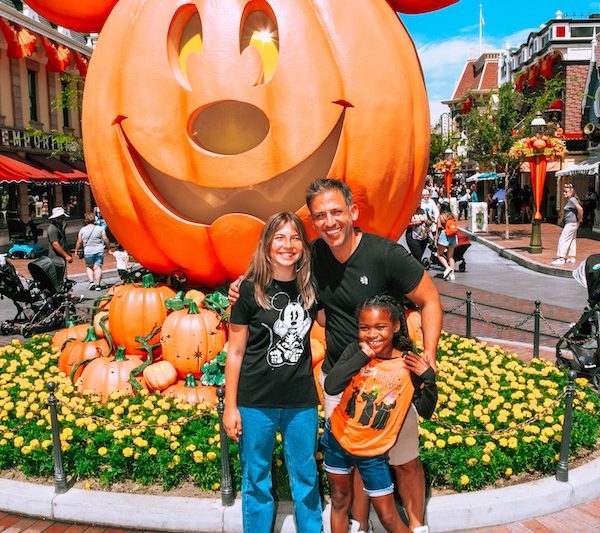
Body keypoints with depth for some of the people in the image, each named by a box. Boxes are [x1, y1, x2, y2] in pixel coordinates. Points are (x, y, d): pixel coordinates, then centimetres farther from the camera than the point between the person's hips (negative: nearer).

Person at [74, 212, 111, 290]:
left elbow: (79, 242, 4)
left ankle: (91, 281, 4)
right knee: (98, 267, 1)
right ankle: (97, 284, -3)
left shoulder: (82, 230, 1)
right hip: (99, 251, 0)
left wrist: (76, 250, 18)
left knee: (89, 267, 18)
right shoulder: (100, 229, 0)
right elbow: (106, 240, -2)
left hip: (88, 251, 0)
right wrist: (109, 248, 10)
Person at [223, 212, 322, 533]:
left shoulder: (311, 287, 0)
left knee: (306, 476, 15)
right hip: (256, 401, -2)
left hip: (301, 400, 3)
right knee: (256, 478, 11)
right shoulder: (250, 290, -9)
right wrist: (230, 407, -4)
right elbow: (235, 352, -4)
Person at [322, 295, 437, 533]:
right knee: (340, 500, 19)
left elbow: (425, 411, -8)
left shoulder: (409, 364, -14)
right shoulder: (355, 351, -14)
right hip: (337, 438, 2)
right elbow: (331, 387, -28)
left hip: (372, 453, -1)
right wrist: (363, 356, -29)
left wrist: (428, 377, -23)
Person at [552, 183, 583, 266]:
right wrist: (579, 219, 17)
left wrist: (580, 219, -19)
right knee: (572, 240, 14)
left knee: (563, 239, -11)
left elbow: (580, 209, -30)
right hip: (572, 224, 11)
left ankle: (561, 258, -12)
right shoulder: (570, 200, 13)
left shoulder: (572, 200, -17)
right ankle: (572, 257, 20)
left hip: (571, 223, -11)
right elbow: (579, 209, 26)